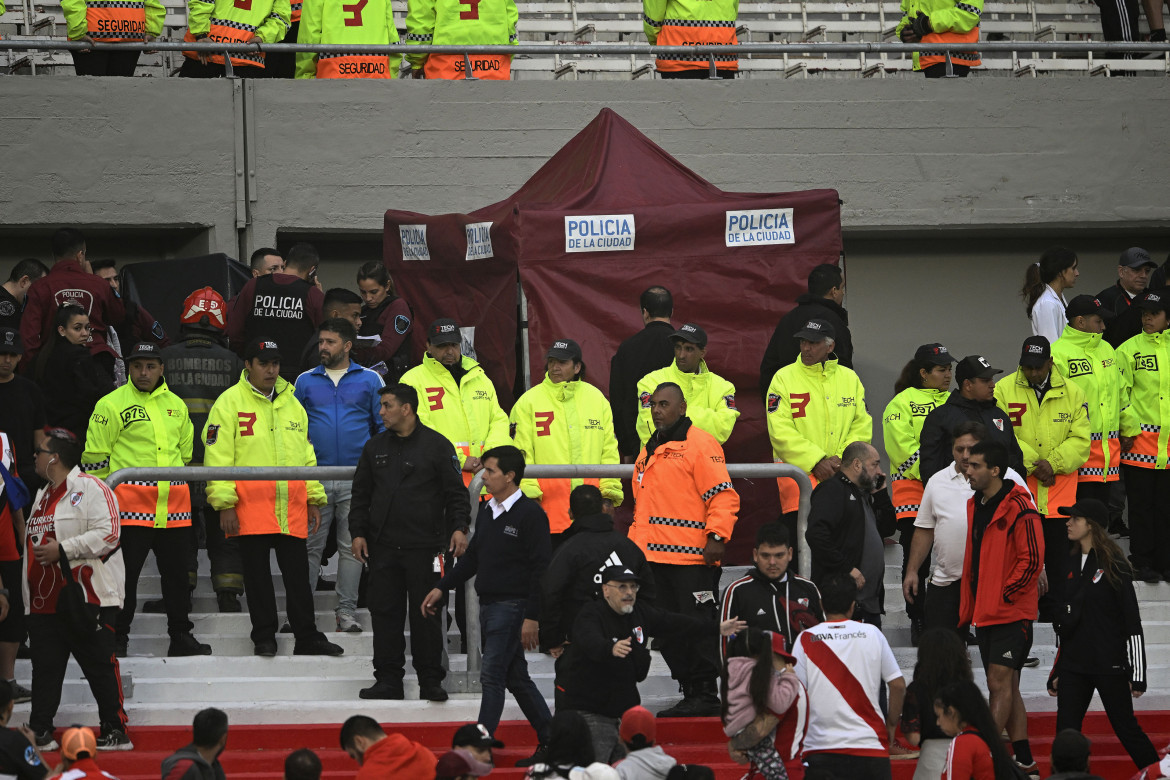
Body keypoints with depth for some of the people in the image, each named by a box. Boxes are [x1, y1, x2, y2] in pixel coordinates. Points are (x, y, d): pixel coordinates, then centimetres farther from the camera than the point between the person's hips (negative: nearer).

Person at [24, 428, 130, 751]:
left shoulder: (90, 489, -8)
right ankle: (40, 734, 10)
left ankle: (115, 732, 0)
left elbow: (108, 534, -19)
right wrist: (26, 595, 24)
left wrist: (62, 550, -19)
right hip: (44, 603, 8)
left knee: (100, 666, -4)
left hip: (88, 600, -8)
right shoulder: (43, 496, 21)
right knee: (45, 669, 6)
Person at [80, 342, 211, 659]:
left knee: (177, 574, 8)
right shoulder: (112, 405, -2)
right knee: (125, 574, -4)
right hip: (130, 506, -5)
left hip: (173, 507, 5)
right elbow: (95, 457, -2)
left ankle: (181, 637, 16)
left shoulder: (176, 406, 14)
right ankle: (117, 639, 2)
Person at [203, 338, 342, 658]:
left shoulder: (292, 404, 16)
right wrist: (225, 504, -12)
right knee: (258, 575, 2)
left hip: (291, 509, 4)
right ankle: (264, 638, 10)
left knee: (298, 572, 5)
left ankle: (307, 638, 9)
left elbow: (306, 454, 21)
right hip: (251, 508, -4)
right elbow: (218, 456, -6)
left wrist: (314, 499, 16)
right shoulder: (230, 403, -1)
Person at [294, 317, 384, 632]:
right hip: (315, 478, 1)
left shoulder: (369, 380, 6)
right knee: (310, 546, 0)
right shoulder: (306, 381, 10)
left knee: (351, 546, 3)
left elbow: (385, 425, 7)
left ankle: (347, 611, 7)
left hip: (357, 479, -1)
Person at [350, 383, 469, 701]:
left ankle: (430, 680, 5)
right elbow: (361, 494, 17)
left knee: (426, 615, -2)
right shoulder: (375, 448, 13)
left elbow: (456, 492, 1)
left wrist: (459, 527, -11)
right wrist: (358, 532, 7)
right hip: (383, 547, 4)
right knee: (384, 613, 3)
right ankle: (388, 679, 9)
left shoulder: (437, 445, 1)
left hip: (424, 545, -4)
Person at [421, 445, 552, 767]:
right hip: (488, 605, 8)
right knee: (516, 677, 11)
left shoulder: (530, 514, -12)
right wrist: (442, 587, 18)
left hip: (512, 606, -8)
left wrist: (532, 617, -18)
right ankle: (548, 741, 19)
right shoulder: (487, 511, 12)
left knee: (492, 675, -10)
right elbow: (473, 556, 23)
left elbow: (540, 569, -15)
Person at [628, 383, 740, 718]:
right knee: (669, 631, 9)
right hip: (656, 555, 9)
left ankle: (706, 696, -1)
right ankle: (689, 692, 16)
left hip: (692, 556, -9)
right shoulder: (650, 450, 21)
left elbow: (723, 495, -13)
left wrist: (717, 537, -21)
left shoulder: (700, 444, -6)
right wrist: (634, 544, 24)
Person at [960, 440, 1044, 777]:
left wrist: (1004, 596, -15)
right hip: (984, 613, 9)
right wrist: (968, 607, 16)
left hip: (1011, 612, -9)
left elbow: (1031, 560, -17)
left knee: (1000, 683, -11)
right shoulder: (975, 506, 13)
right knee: (1006, 686, 11)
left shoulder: (1019, 509, -14)